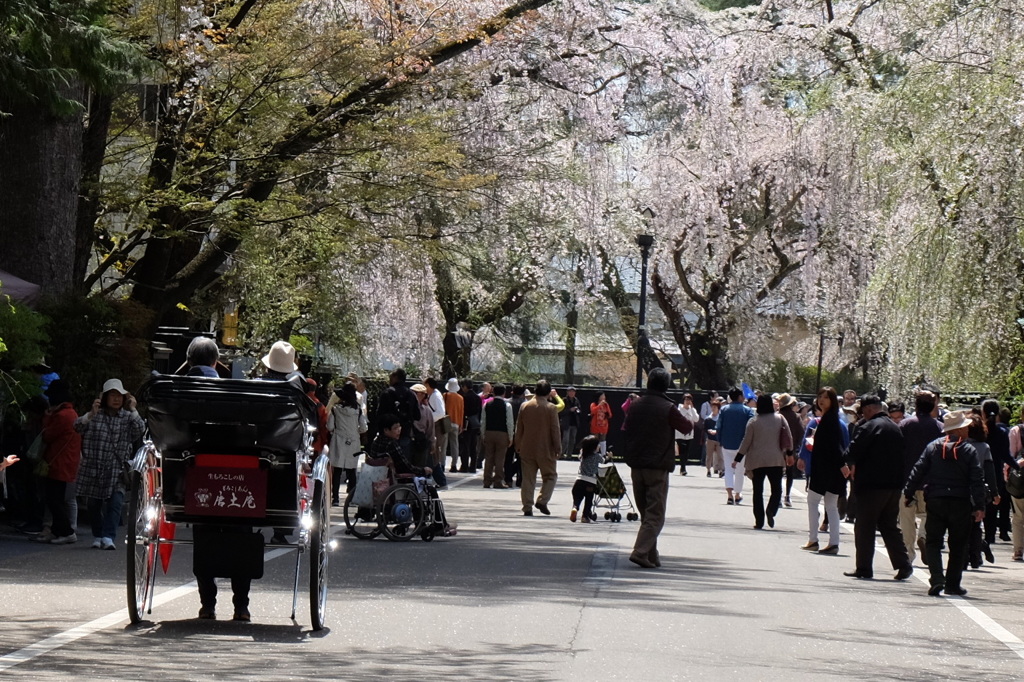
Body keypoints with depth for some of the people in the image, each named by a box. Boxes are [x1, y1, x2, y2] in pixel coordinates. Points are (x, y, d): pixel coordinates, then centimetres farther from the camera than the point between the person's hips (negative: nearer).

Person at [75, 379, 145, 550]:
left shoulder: (128, 418, 7)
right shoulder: (95, 416, 6)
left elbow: (140, 432, -8)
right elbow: (78, 427, -7)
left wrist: (133, 411, -15)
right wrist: (91, 414, -22)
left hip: (117, 471, -1)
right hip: (93, 470, 1)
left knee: (115, 502, -15)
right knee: (94, 504, 8)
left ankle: (108, 537, -19)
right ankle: (98, 536, 23)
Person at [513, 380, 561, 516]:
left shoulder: (524, 406, 2)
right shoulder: (551, 408, -9)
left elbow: (519, 428, 7)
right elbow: (555, 430, -8)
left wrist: (518, 446, 16)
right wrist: (558, 448, 1)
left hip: (527, 450, 3)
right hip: (545, 449, -3)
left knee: (528, 479, 7)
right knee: (550, 476, 11)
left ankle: (527, 507, 4)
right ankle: (542, 501, -6)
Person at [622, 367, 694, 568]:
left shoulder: (636, 406, 5)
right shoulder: (668, 408, -11)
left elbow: (627, 429, 16)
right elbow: (686, 427, 3)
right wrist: (693, 421, 24)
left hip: (636, 467, 6)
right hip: (658, 467, -6)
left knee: (645, 513, 15)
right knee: (655, 515, -4)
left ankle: (651, 555, 18)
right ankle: (641, 552, -17)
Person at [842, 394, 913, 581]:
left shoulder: (869, 427, -12)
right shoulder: (896, 428, 12)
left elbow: (852, 452, -14)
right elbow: (902, 455, 16)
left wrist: (852, 466, 7)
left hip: (872, 484, -7)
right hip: (894, 484, 7)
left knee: (865, 527, 2)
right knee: (889, 526, 14)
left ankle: (864, 568, 3)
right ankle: (903, 564, 5)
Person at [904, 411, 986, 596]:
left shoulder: (933, 447, 2)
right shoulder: (969, 450, -3)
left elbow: (918, 471, -1)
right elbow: (977, 480, -7)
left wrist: (908, 493, 6)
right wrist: (979, 506, -6)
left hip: (935, 501, 1)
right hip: (960, 503, -1)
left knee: (933, 542, 6)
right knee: (957, 545, 10)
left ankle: (937, 580, -11)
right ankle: (952, 584, 11)